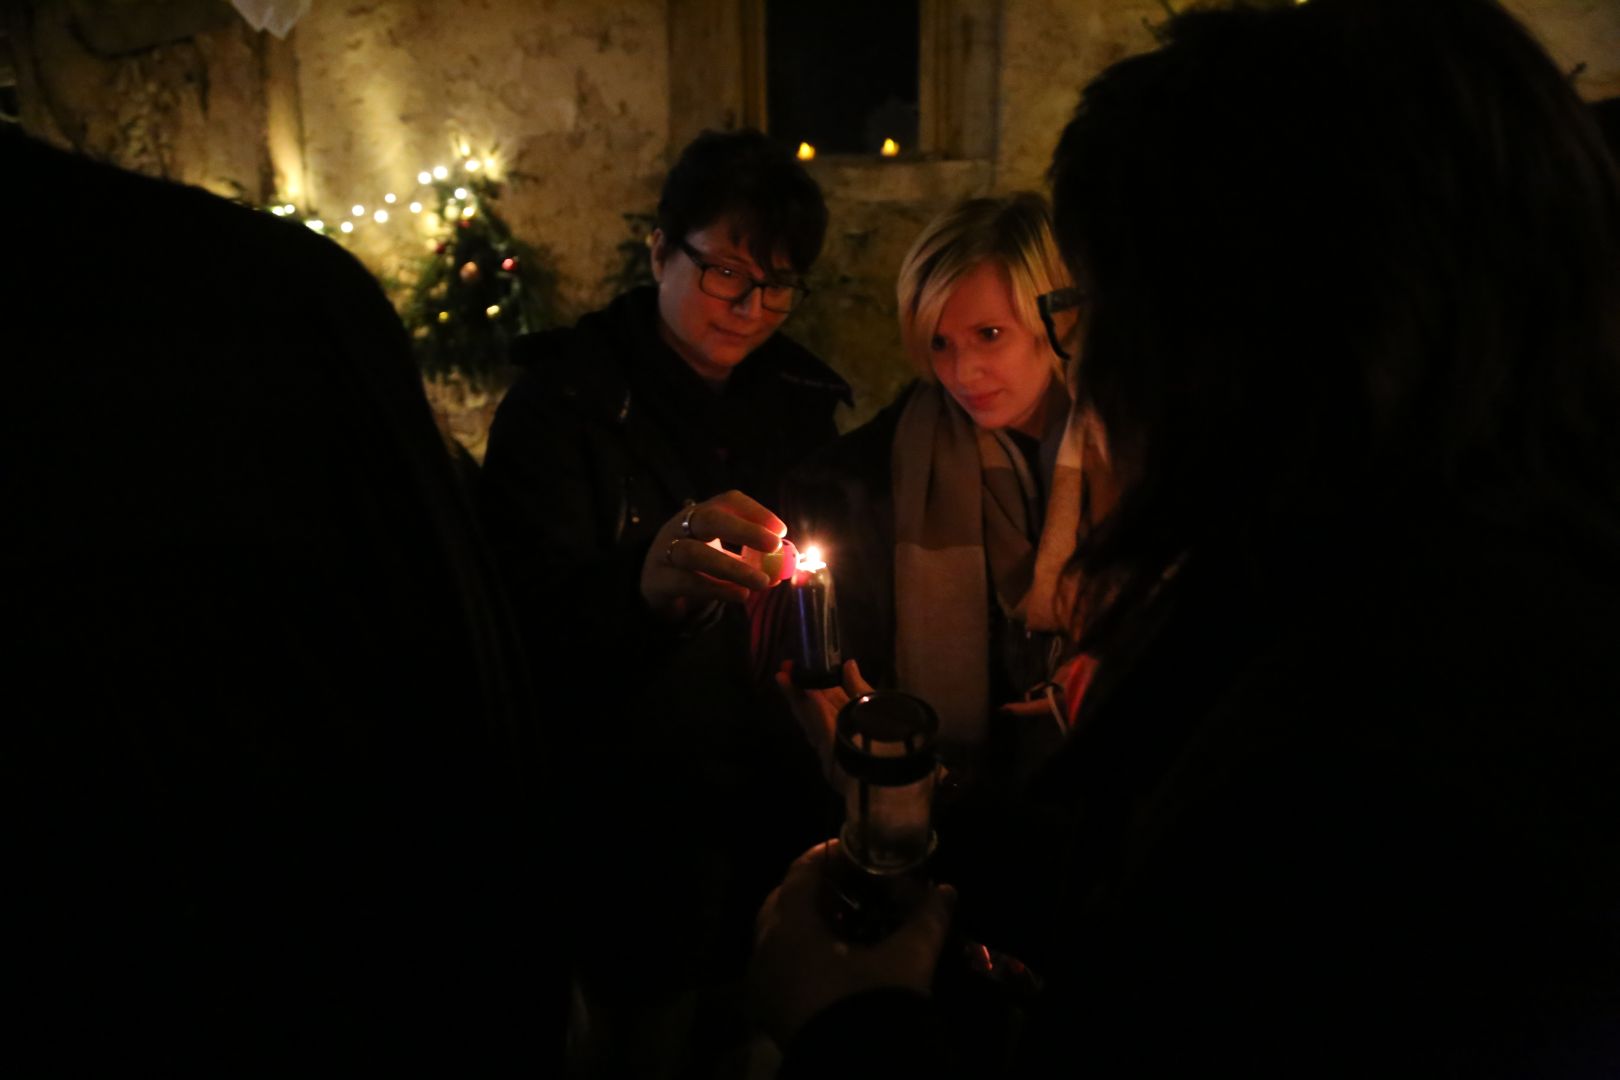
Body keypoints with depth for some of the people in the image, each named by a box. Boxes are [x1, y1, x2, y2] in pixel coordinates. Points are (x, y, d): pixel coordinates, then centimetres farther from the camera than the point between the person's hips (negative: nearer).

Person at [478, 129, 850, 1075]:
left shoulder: (807, 397, 2)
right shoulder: (563, 403, -13)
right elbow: (530, 624, -24)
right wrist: (643, 585, -44)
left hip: (779, 815, 5)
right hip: (638, 829, -4)